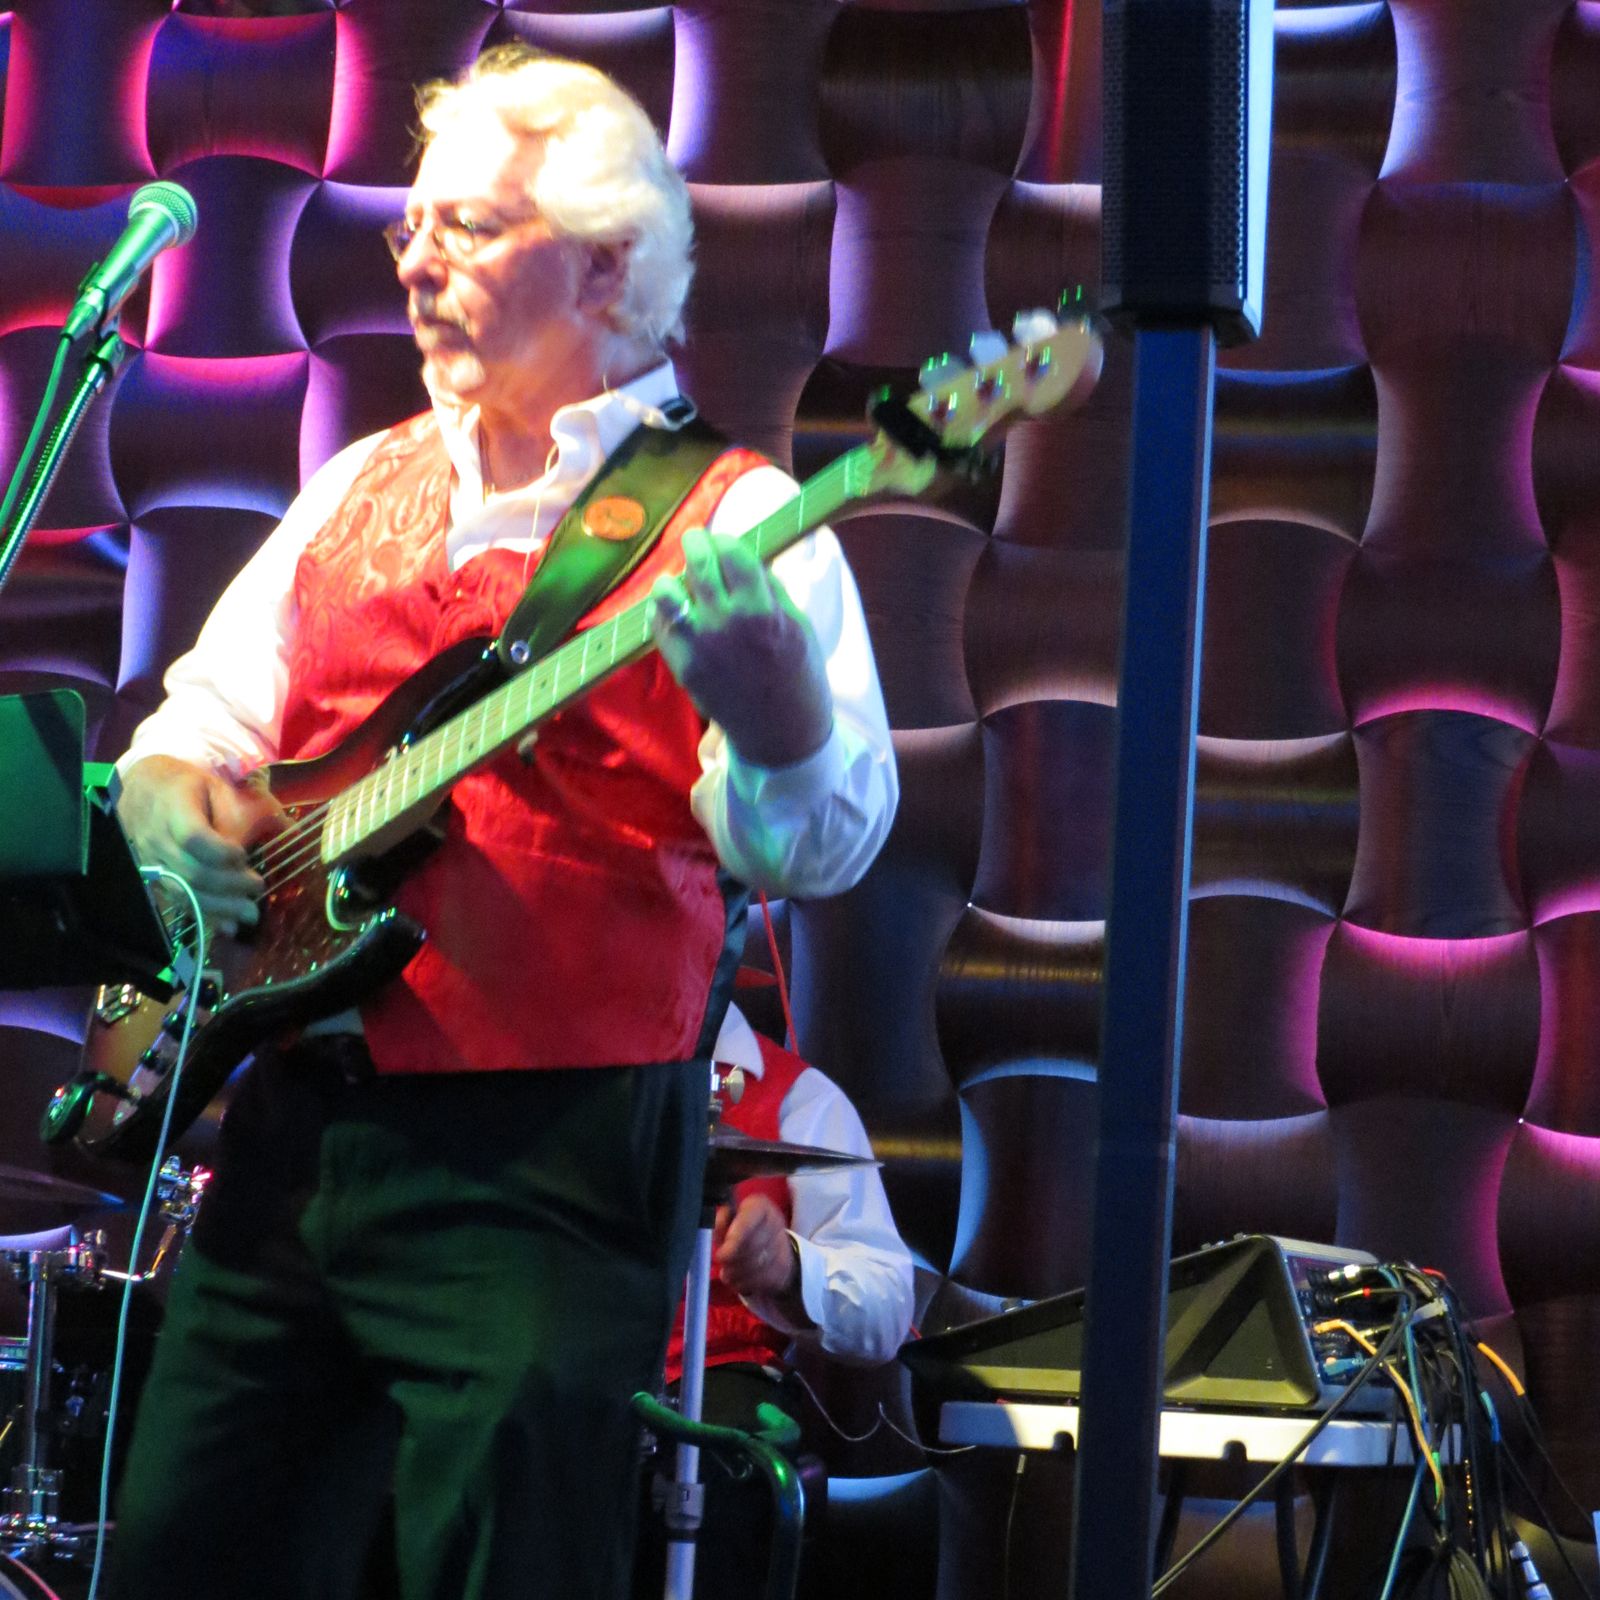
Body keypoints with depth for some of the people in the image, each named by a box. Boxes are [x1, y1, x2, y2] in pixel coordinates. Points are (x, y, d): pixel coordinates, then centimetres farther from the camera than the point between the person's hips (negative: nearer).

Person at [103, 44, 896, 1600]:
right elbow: (200, 716, 24)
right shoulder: (359, 491, 18)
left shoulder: (729, 522, -1)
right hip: (294, 1122, 6)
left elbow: (821, 841, -11)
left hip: (552, 1160, -6)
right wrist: (173, 797, 0)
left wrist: (763, 695, -33)